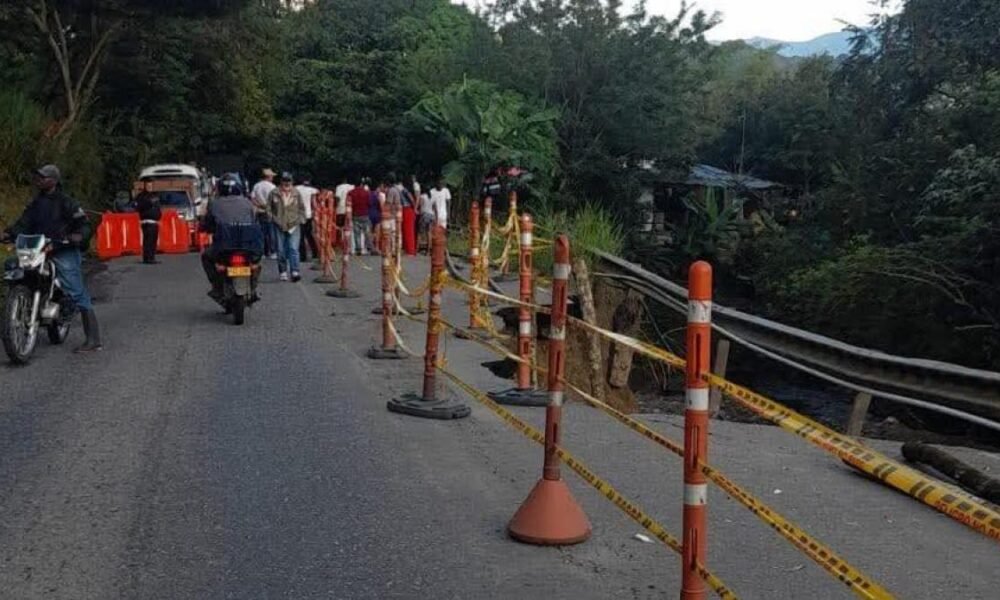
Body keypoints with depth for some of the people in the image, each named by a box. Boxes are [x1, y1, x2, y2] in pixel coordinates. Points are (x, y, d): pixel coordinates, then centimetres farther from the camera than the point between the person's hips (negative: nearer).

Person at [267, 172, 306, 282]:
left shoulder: (296, 193, 5)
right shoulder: (274, 193, 1)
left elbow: (302, 209, 13)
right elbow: (269, 208, 8)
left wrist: (300, 220, 3)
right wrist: (273, 219, -1)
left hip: (294, 226, 0)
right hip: (279, 226, 0)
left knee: (293, 249, -10)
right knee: (281, 250, 5)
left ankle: (295, 272, -14)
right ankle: (283, 272, 16)